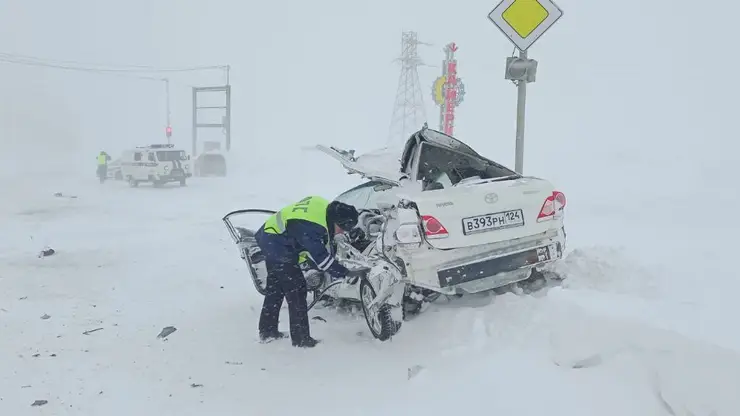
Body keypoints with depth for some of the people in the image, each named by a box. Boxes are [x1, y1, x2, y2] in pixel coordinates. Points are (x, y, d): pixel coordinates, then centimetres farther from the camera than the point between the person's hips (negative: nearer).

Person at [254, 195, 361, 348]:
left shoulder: (327, 208, -5)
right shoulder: (310, 227, -33)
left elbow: (323, 245, 7)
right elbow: (321, 256, -28)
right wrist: (343, 273, -22)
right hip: (279, 248, -11)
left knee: (275, 288, 20)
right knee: (297, 291, -6)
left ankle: (267, 331, 33)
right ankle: (301, 338, 1)